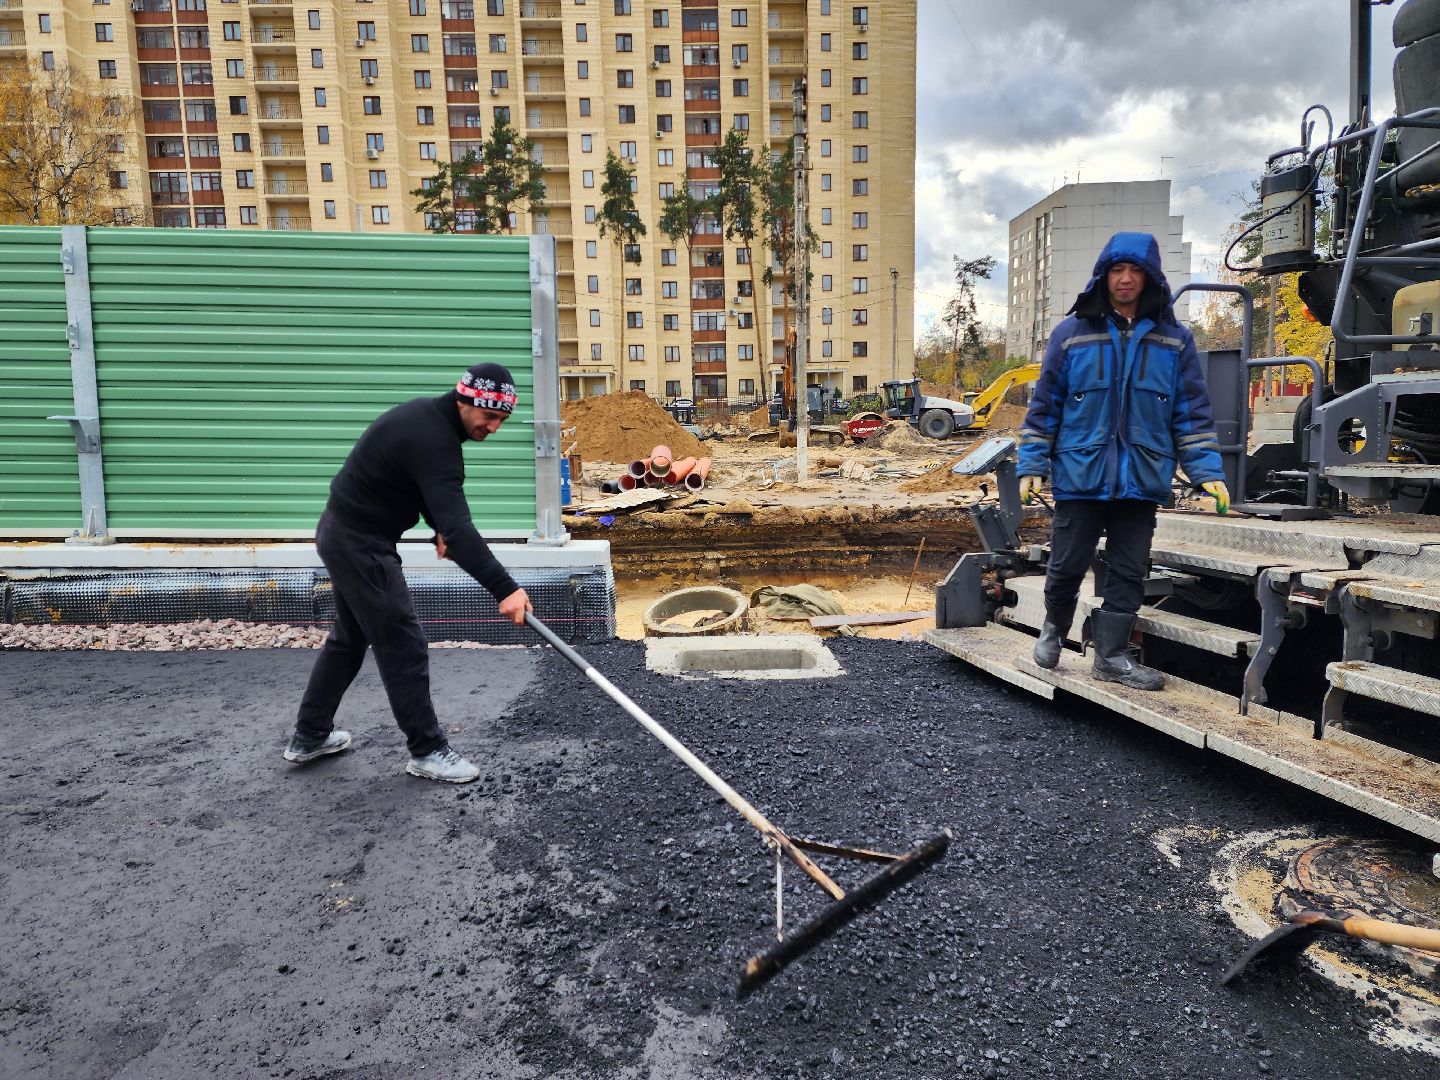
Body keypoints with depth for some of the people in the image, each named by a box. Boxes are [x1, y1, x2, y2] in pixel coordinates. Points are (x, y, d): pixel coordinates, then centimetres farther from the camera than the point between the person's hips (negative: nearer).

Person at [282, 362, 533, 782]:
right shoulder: (433, 439, -27)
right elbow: (458, 527, -36)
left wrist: (439, 527, 7)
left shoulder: (427, 415, 4)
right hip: (361, 543, -10)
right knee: (404, 645, -3)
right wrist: (504, 589, -42)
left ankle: (310, 736, 33)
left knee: (350, 637, 21)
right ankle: (427, 751, 8)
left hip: (345, 533, 10)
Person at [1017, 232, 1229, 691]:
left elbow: (1192, 413, 8)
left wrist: (1207, 471, 0)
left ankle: (1112, 655, 17)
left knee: (1129, 572, 6)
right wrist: (1032, 465, -2)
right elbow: (1044, 406, 3)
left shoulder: (1174, 340, 6)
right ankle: (1054, 627, 32)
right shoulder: (1072, 334, 1)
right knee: (1067, 565, 6)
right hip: (1079, 476, -2)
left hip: (1141, 481, 2)